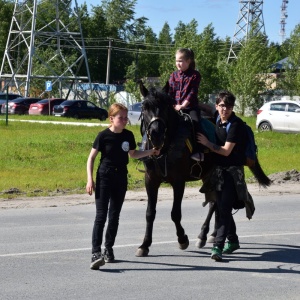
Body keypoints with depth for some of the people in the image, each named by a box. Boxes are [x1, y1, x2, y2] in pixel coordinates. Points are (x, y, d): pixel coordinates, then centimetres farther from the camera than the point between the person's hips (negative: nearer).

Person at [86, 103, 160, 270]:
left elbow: (133, 154, 20)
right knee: (101, 215, -12)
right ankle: (96, 253, -19)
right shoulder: (104, 136, -9)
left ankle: (109, 249, 22)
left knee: (114, 215, 10)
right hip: (104, 177, -5)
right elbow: (91, 158, -4)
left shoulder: (128, 135, 4)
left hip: (121, 178, 5)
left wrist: (150, 152, 7)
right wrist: (90, 179, -12)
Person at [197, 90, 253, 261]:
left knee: (224, 209, -14)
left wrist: (207, 143, -10)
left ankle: (218, 246, -19)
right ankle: (233, 241, 30)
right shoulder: (218, 121, 9)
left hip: (232, 170, -8)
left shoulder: (236, 125, -15)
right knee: (222, 208, 15)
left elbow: (226, 150, -17)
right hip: (219, 169, 8)